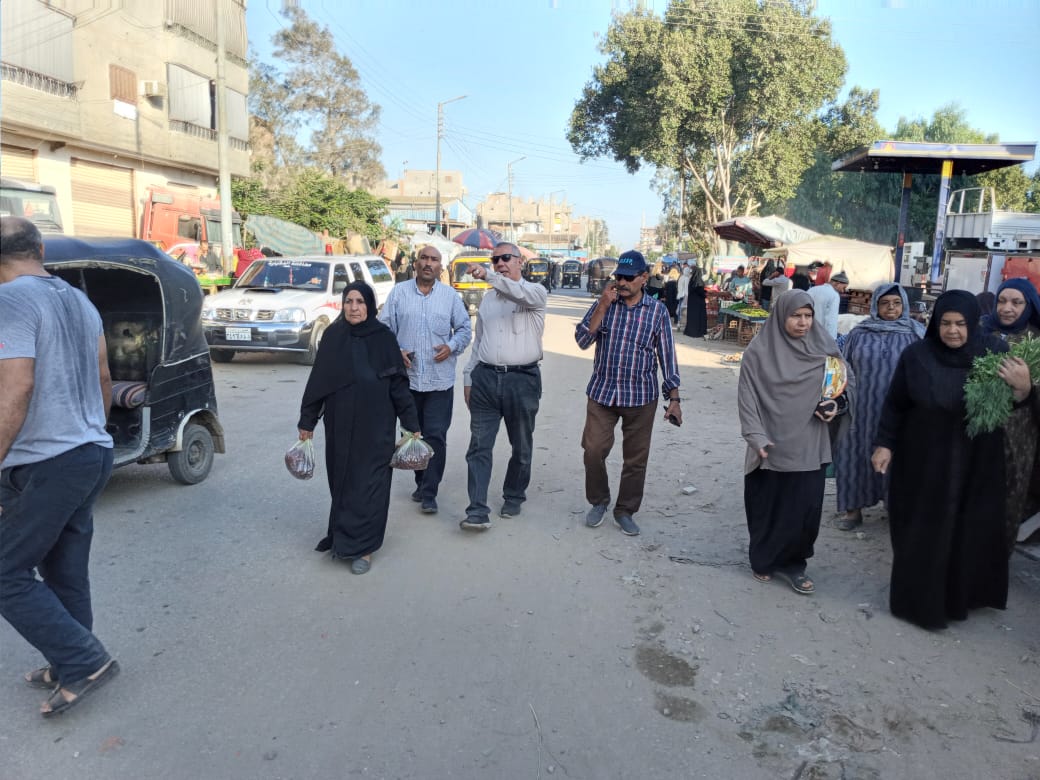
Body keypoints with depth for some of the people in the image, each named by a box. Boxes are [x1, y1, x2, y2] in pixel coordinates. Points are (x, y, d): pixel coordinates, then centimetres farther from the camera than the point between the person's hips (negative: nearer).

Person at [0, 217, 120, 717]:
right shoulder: (80, 302, 12)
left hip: (44, 466, -8)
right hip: (92, 455, 8)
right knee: (66, 573, 16)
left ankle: (86, 662, 5)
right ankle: (69, 669, 25)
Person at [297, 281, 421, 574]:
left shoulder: (383, 337, -5)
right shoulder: (333, 336, 1)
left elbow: (398, 384, -4)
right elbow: (317, 381, 3)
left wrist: (411, 424, -5)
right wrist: (307, 421, 4)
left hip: (374, 425, -2)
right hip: (340, 423, 3)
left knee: (368, 482, 1)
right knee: (341, 480, 10)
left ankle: (362, 547, 11)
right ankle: (344, 536, 28)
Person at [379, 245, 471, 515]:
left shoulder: (451, 296, 5)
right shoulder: (399, 292, 5)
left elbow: (465, 329, 10)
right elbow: (384, 327, 6)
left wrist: (452, 346, -8)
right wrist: (395, 351, -9)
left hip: (440, 379, -1)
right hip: (407, 377, 2)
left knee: (436, 436, -6)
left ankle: (429, 493, 3)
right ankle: (422, 483, 30)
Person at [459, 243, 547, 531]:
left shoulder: (535, 292, -1)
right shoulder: (487, 299, 15)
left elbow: (520, 294, -27)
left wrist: (489, 276, -42)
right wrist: (468, 377, 16)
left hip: (522, 380, -3)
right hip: (485, 377, 4)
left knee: (521, 446, 10)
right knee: (479, 446, -4)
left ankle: (513, 498, 31)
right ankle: (477, 512, -3)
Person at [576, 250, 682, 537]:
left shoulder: (657, 311, -1)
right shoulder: (604, 303, 2)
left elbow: (667, 356, 1)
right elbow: (582, 340, -8)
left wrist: (674, 399, -3)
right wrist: (603, 305, -16)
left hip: (641, 397, 0)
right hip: (602, 393, 1)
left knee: (636, 459, 7)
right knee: (593, 451, -1)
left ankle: (625, 511, 24)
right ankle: (598, 502, 23)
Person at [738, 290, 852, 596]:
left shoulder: (824, 347, 3)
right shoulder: (759, 350, -6)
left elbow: (847, 382, 14)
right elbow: (747, 396, -7)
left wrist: (837, 404, -7)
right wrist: (756, 436, -17)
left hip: (808, 446, 2)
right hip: (771, 445, -2)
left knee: (805, 510, 3)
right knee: (767, 509, 9)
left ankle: (792, 563, 23)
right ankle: (763, 560, 30)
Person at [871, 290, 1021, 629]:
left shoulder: (995, 352, -6)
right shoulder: (916, 355, -7)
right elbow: (895, 404, 0)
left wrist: (1022, 386, -26)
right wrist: (884, 444, -3)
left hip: (976, 461, 1)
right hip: (924, 459, -1)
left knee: (971, 528, 13)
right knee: (922, 530, 7)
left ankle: (960, 595, 34)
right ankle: (919, 600, 22)